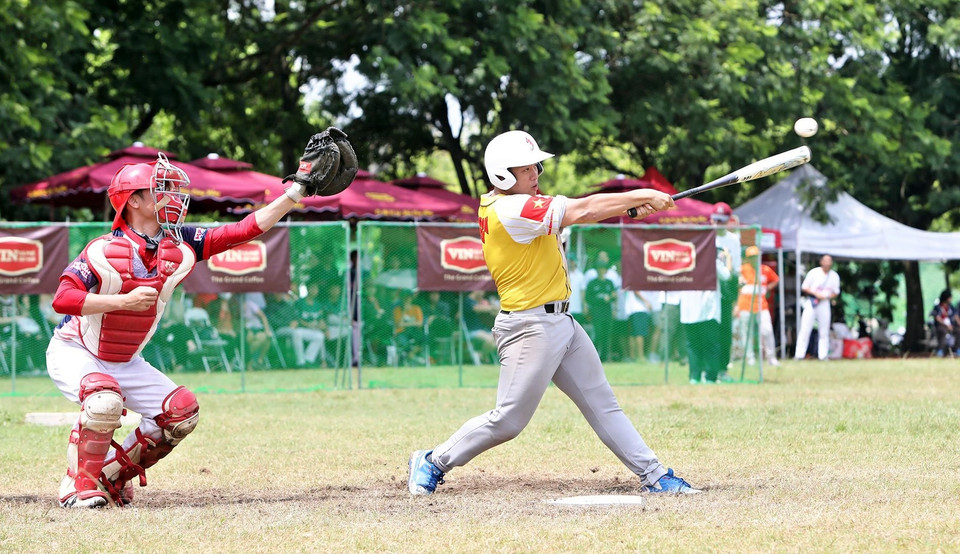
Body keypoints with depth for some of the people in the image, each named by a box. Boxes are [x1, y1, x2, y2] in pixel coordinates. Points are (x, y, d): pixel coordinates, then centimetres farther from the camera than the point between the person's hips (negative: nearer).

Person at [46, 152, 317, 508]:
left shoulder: (179, 247, -6)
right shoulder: (105, 250, -23)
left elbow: (245, 230, -9)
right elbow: (62, 299, -31)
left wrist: (294, 195, -15)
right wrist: (125, 301, -36)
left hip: (125, 362, 7)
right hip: (75, 354, -7)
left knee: (182, 412, -4)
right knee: (105, 399, -35)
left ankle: (112, 474, 10)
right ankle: (79, 486, -15)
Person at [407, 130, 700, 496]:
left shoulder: (506, 203, 10)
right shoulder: (510, 211, -19)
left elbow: (576, 212, 9)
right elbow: (582, 211, -18)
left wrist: (633, 205, -6)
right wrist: (641, 196, -9)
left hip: (561, 323, 10)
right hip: (531, 327, -10)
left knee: (602, 404, 10)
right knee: (509, 421, -5)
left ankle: (654, 476, 11)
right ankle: (433, 462, 11)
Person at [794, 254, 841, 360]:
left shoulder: (834, 276, 6)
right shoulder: (814, 272, -2)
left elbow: (835, 292, 10)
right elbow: (804, 288, 0)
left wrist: (826, 296, -11)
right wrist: (816, 293, -16)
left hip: (825, 303, 3)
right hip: (811, 303, -2)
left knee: (824, 331, 1)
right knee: (804, 329, -8)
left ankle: (823, 355, 6)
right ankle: (799, 354, -7)